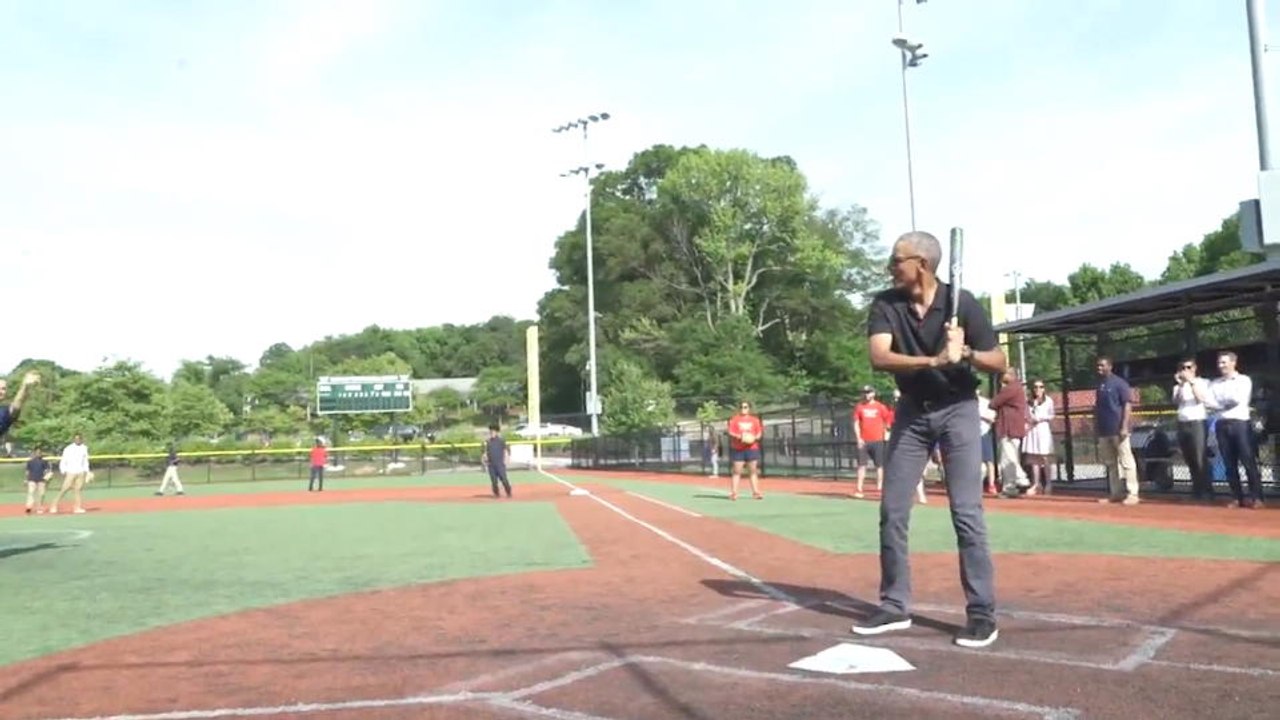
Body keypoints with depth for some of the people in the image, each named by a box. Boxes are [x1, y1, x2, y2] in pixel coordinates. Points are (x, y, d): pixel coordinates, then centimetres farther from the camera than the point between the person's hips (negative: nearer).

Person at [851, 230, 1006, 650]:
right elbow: (879, 358, -24)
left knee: (966, 512, -9)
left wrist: (965, 352, -29)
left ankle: (982, 614, 1)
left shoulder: (962, 303, -13)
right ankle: (895, 606, 17)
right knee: (892, 511, 4)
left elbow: (1000, 363, -9)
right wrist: (934, 360, -37)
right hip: (912, 411, 3)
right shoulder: (886, 304, -8)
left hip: (958, 410, -3)